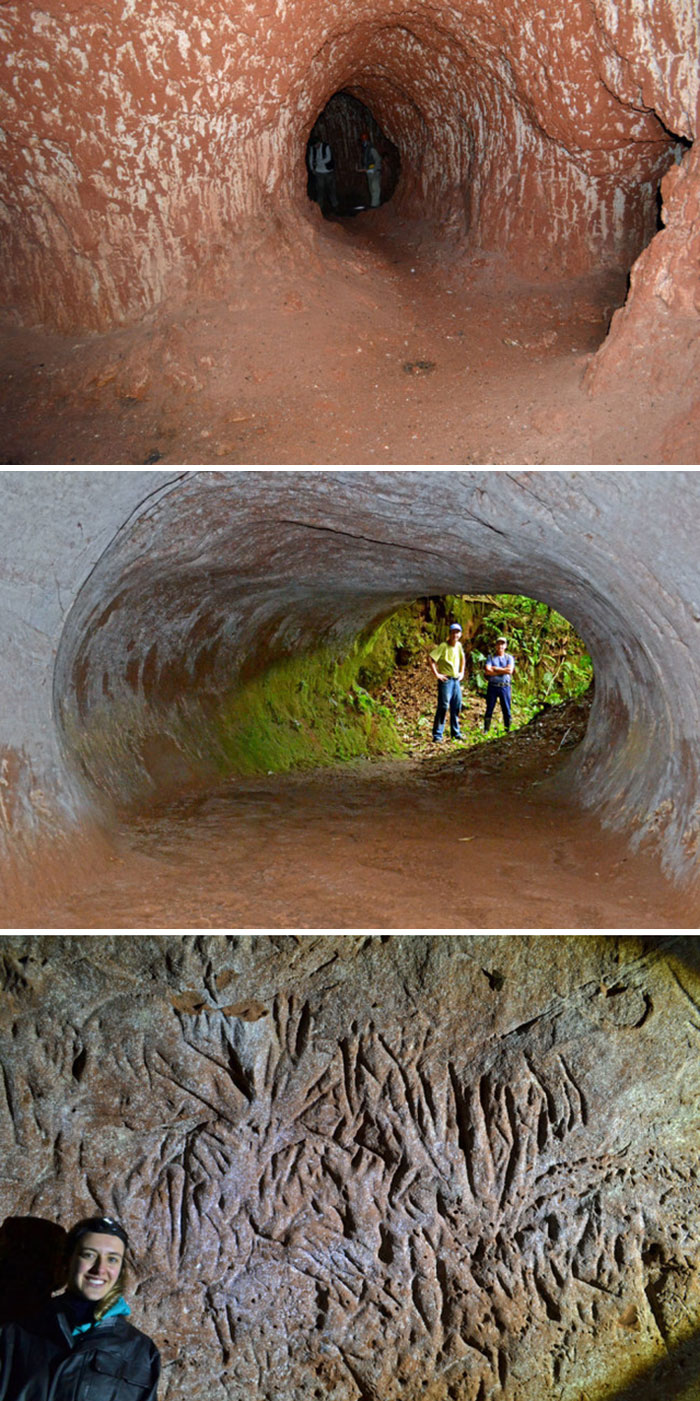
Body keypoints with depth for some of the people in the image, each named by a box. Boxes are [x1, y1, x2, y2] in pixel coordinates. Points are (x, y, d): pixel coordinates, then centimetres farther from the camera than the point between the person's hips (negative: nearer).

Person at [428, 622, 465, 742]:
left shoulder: (459, 645, 10)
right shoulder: (443, 646, -12)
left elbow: (463, 658, 29)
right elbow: (430, 658, -20)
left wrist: (462, 672, 20)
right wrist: (436, 674, -18)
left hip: (456, 680, 7)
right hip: (446, 680, -7)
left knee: (456, 707, 12)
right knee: (443, 706, -11)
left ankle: (455, 733, 24)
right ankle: (437, 735, -7)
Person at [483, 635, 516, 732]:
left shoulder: (509, 658, 9)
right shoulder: (491, 657, 7)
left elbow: (510, 670, -8)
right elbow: (487, 671, -9)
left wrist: (495, 669, -6)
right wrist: (503, 671, -9)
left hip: (505, 686, 1)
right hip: (493, 686, 0)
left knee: (506, 709, 2)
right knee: (489, 709, 1)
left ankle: (508, 730, 8)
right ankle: (486, 730, 6)